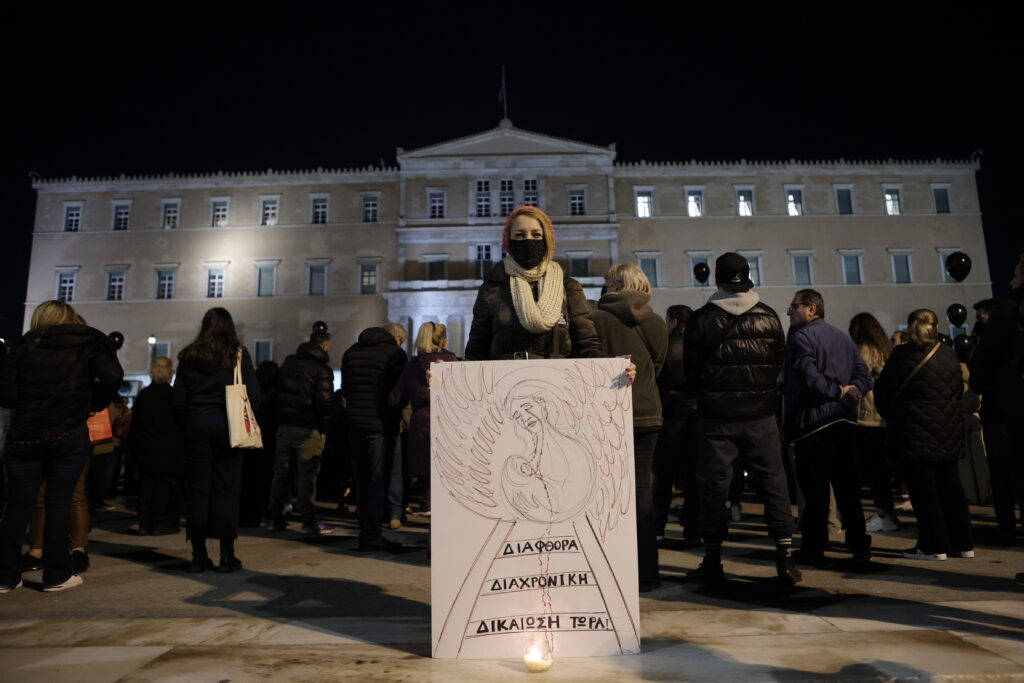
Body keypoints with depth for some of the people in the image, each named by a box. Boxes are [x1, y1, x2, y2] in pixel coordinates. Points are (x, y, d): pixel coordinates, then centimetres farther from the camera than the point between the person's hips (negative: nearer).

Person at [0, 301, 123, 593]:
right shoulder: (89, 341, 5)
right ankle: (57, 576, 12)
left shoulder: (25, 346, 9)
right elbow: (112, 376, -11)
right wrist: (94, 404, 6)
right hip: (69, 436, -2)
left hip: (24, 437, 2)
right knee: (58, 506, 5)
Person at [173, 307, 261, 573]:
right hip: (227, 427, -2)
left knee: (197, 489, 6)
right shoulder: (238, 354, -1)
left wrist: (187, 425, 15)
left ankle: (199, 556, 11)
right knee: (226, 490, 1)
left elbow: (178, 400, 5)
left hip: (196, 427, 2)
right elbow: (253, 394, -4)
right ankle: (227, 556, 3)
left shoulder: (189, 356, 7)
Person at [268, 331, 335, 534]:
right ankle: (308, 521, 1)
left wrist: (280, 422, 16)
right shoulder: (322, 369, -7)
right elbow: (325, 401, -15)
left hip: (284, 426, 6)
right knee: (307, 474, -2)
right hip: (308, 428, -6)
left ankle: (276, 519, 17)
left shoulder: (288, 363, 15)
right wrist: (324, 429, -6)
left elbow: (277, 393, 16)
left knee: (281, 471, 12)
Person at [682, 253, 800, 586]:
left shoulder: (702, 319, -5)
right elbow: (778, 364, 9)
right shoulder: (769, 316, 2)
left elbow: (690, 372, 0)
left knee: (714, 484, 4)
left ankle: (712, 563, 10)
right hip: (761, 415, 2)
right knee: (774, 482, 9)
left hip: (717, 417, -2)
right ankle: (785, 559, 13)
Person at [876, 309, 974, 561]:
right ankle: (962, 544, 23)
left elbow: (883, 391, -6)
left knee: (923, 490, 1)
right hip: (949, 430, 6)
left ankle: (934, 546, 5)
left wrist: (890, 416, 12)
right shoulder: (949, 354, 5)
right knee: (949, 487, 15)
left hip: (915, 433, -6)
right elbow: (958, 389, 15)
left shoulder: (903, 355, -12)